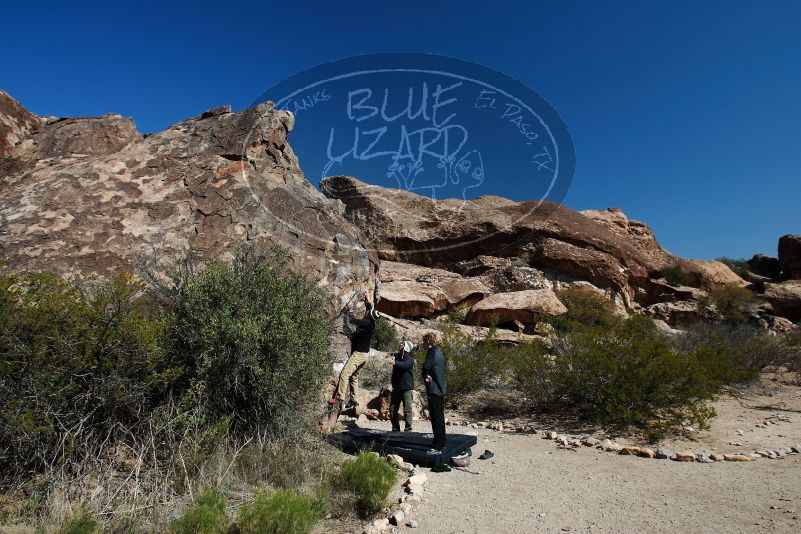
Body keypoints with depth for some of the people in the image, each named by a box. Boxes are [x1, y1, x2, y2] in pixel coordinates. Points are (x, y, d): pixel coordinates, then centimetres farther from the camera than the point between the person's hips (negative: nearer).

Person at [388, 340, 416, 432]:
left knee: (407, 409, -5)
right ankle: (395, 428, 20)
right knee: (392, 409, 8)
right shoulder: (397, 356, 9)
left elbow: (404, 365, -32)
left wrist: (395, 363, -51)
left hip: (407, 388, -6)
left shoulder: (410, 359, -12)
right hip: (396, 388, 7)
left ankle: (408, 429, 4)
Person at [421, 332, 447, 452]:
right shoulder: (438, 352, 14)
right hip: (441, 388, 10)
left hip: (434, 389, -10)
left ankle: (437, 447, -3)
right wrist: (427, 377, -4)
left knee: (436, 418, -7)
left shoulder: (432, 352, -15)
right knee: (439, 416, 18)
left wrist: (425, 377, -6)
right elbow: (438, 370, 11)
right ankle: (441, 442, 29)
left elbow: (425, 367, -24)